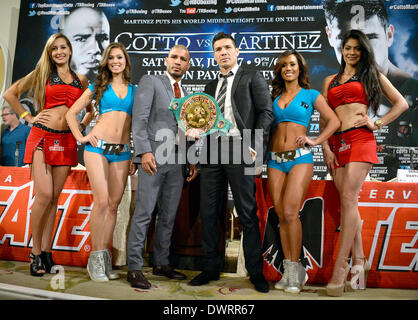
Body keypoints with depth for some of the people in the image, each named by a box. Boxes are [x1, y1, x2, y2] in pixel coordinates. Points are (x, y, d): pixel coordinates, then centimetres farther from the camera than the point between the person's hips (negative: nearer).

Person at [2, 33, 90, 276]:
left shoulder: (81, 80, 15)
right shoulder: (42, 74, 9)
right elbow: (10, 94, 10)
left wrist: (82, 124, 10)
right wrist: (28, 117, 3)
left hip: (67, 141, 3)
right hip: (43, 137, -2)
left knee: (54, 197, 4)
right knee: (44, 195, -12)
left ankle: (46, 250, 12)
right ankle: (36, 252, 3)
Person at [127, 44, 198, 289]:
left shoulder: (186, 94, 21)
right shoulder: (150, 82, 4)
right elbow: (139, 119, -7)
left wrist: (194, 160, 9)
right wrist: (145, 151, -18)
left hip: (177, 161, 6)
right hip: (154, 158, -5)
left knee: (169, 215, 9)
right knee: (144, 213, -5)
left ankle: (161, 263, 21)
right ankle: (135, 267, 5)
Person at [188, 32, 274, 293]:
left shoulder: (252, 78, 10)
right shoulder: (211, 86, 25)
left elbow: (266, 112, 0)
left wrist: (254, 146, -11)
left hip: (238, 149, -5)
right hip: (212, 151, 5)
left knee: (248, 214, -1)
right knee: (209, 213, 6)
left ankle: (256, 272, 11)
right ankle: (211, 268, 19)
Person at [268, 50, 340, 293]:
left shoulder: (311, 95, 8)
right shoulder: (274, 97, 17)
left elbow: (334, 121, 6)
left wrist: (315, 141, -5)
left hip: (300, 158, -4)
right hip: (276, 160, 4)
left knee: (290, 212, -15)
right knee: (282, 216, 3)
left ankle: (296, 269, 1)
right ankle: (289, 272, 13)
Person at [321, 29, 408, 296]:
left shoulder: (371, 75, 14)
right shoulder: (330, 80, 22)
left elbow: (402, 103, 12)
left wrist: (376, 124, 0)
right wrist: (325, 146, 2)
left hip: (360, 139, -3)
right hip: (337, 143, 4)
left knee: (348, 198, -15)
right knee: (348, 203, 1)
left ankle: (341, 266, -14)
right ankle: (359, 260, 9)